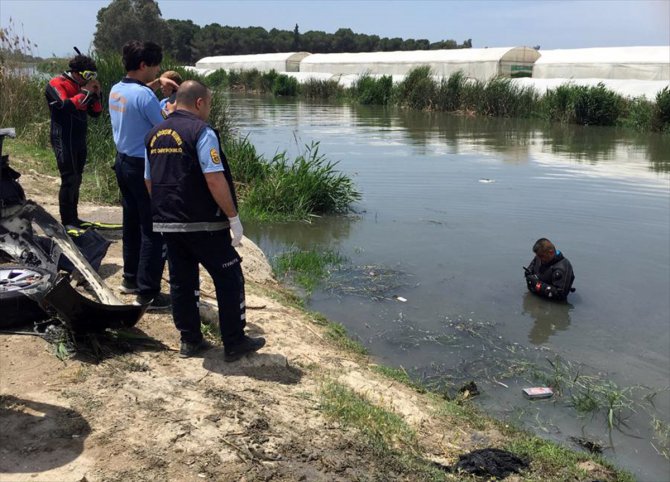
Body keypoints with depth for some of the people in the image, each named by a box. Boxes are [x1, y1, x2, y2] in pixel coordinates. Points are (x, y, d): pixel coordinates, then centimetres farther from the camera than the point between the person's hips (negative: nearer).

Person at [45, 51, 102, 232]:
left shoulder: (81, 86, 14)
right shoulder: (57, 84, -8)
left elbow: (95, 113, 14)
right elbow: (66, 105, -26)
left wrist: (96, 94, -1)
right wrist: (85, 91, -18)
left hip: (79, 139, 8)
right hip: (64, 139, -8)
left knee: (76, 180, 11)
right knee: (69, 180, -11)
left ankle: (74, 218, 19)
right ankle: (66, 222, -8)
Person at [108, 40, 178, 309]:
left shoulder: (116, 90, 7)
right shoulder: (144, 96, -21)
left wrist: (157, 83, 20)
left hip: (123, 163, 10)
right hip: (144, 167, -9)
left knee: (132, 223, 20)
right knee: (153, 230, -4)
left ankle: (131, 278, 32)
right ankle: (148, 293, -2)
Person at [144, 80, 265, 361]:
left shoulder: (154, 135, 12)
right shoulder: (201, 132, -12)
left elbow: (149, 181, 17)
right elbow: (215, 180, -19)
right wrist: (233, 217, -13)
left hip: (167, 223, 7)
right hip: (203, 224, -7)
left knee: (181, 281, 14)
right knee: (229, 279, 3)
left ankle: (190, 341, 22)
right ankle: (234, 343, 8)